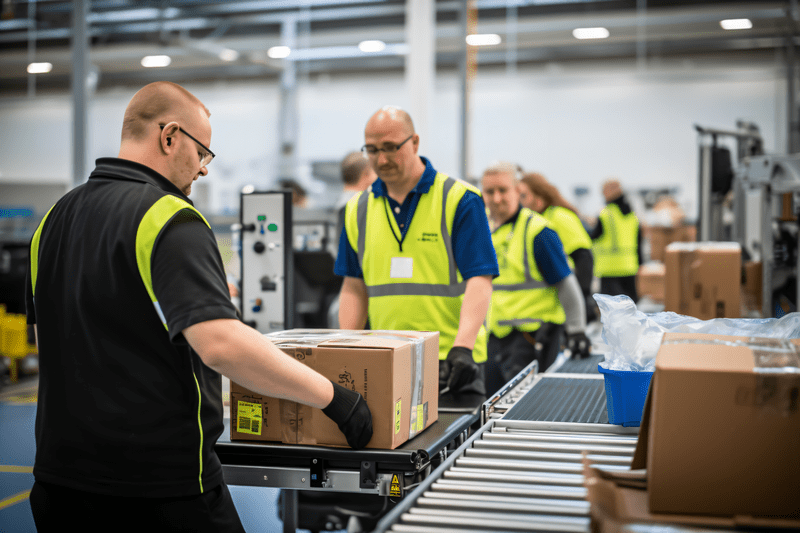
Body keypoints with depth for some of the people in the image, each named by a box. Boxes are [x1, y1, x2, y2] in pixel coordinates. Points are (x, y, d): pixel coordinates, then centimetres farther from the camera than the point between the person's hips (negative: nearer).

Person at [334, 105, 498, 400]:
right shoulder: (359, 208, 11)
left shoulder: (460, 199, -4)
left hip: (451, 363, -3)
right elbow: (354, 287, 14)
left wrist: (462, 347, -23)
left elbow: (479, 279, -10)